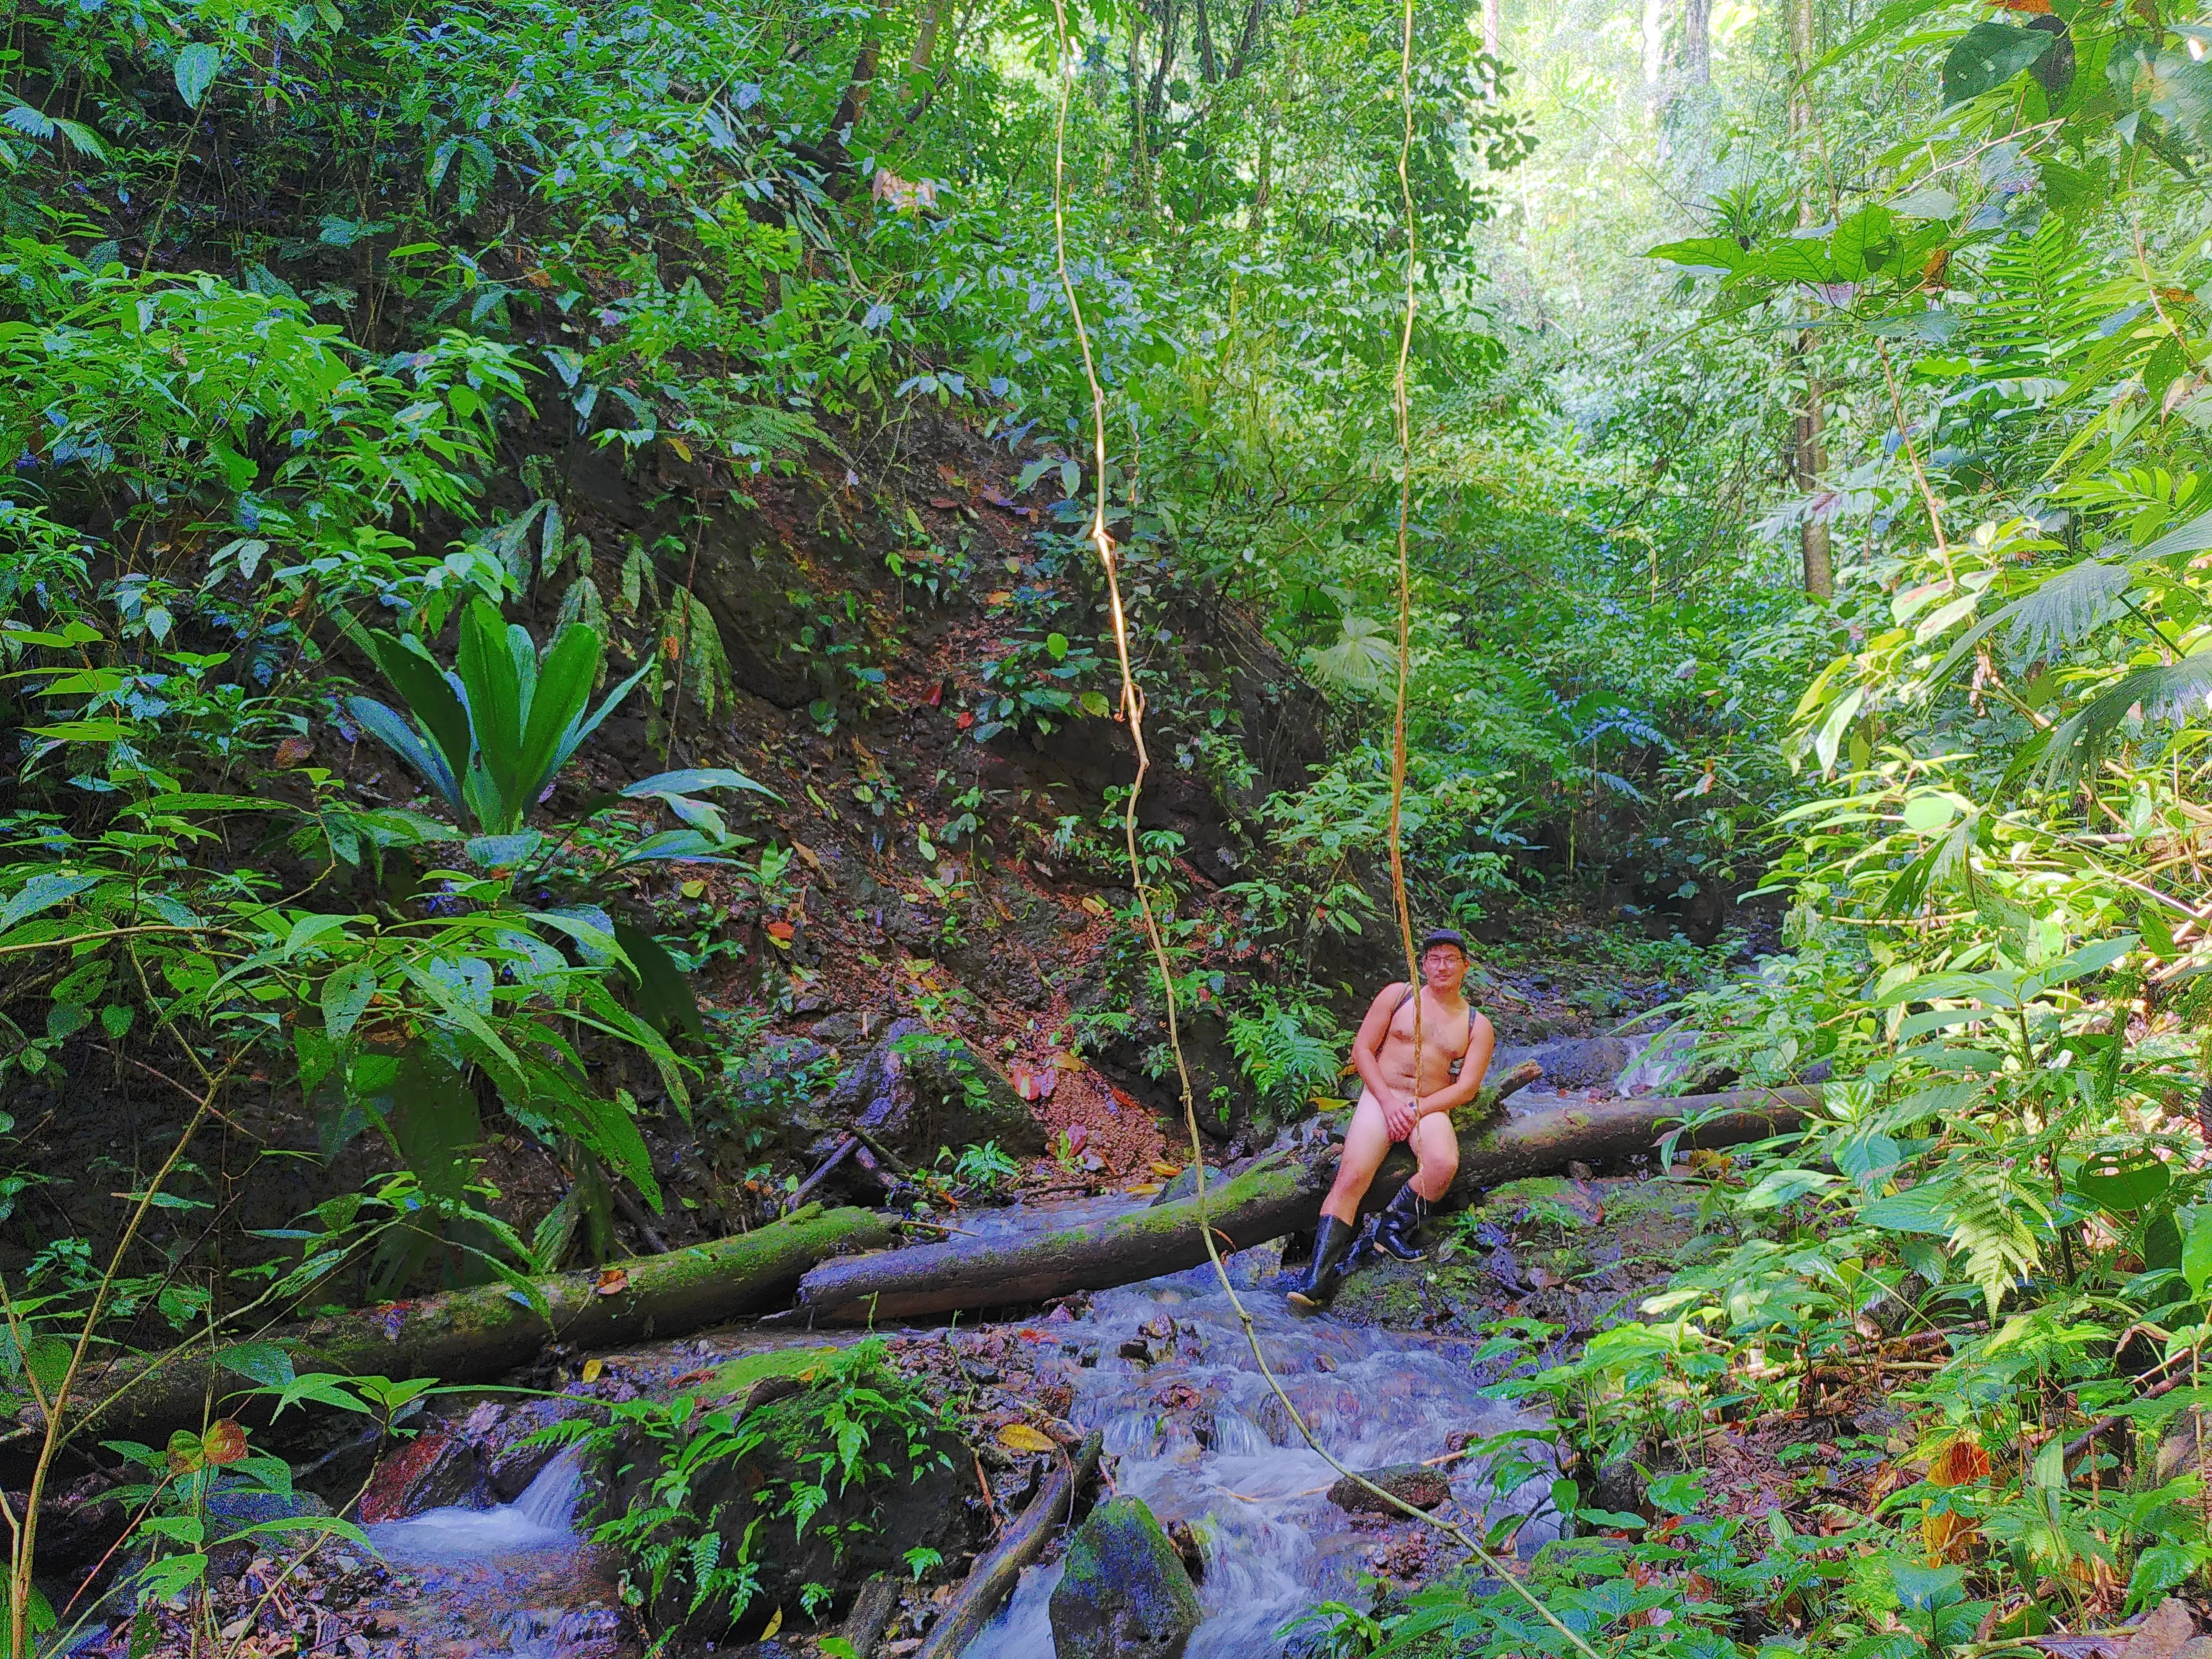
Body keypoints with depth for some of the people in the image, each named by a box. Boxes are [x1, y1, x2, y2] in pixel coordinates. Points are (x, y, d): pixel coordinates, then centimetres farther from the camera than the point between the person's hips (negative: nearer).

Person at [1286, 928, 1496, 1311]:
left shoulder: (1477, 1026, 10)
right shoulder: (1398, 995, 9)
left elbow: (1466, 1088, 1)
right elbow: (1362, 1050, 4)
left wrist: (1416, 1111, -12)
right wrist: (1389, 1102, -8)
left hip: (1430, 1108, 1)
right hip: (1381, 1097, -1)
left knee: (1443, 1164, -34)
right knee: (1351, 1177, -25)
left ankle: (1393, 1228, -10)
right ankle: (1319, 1276, -29)